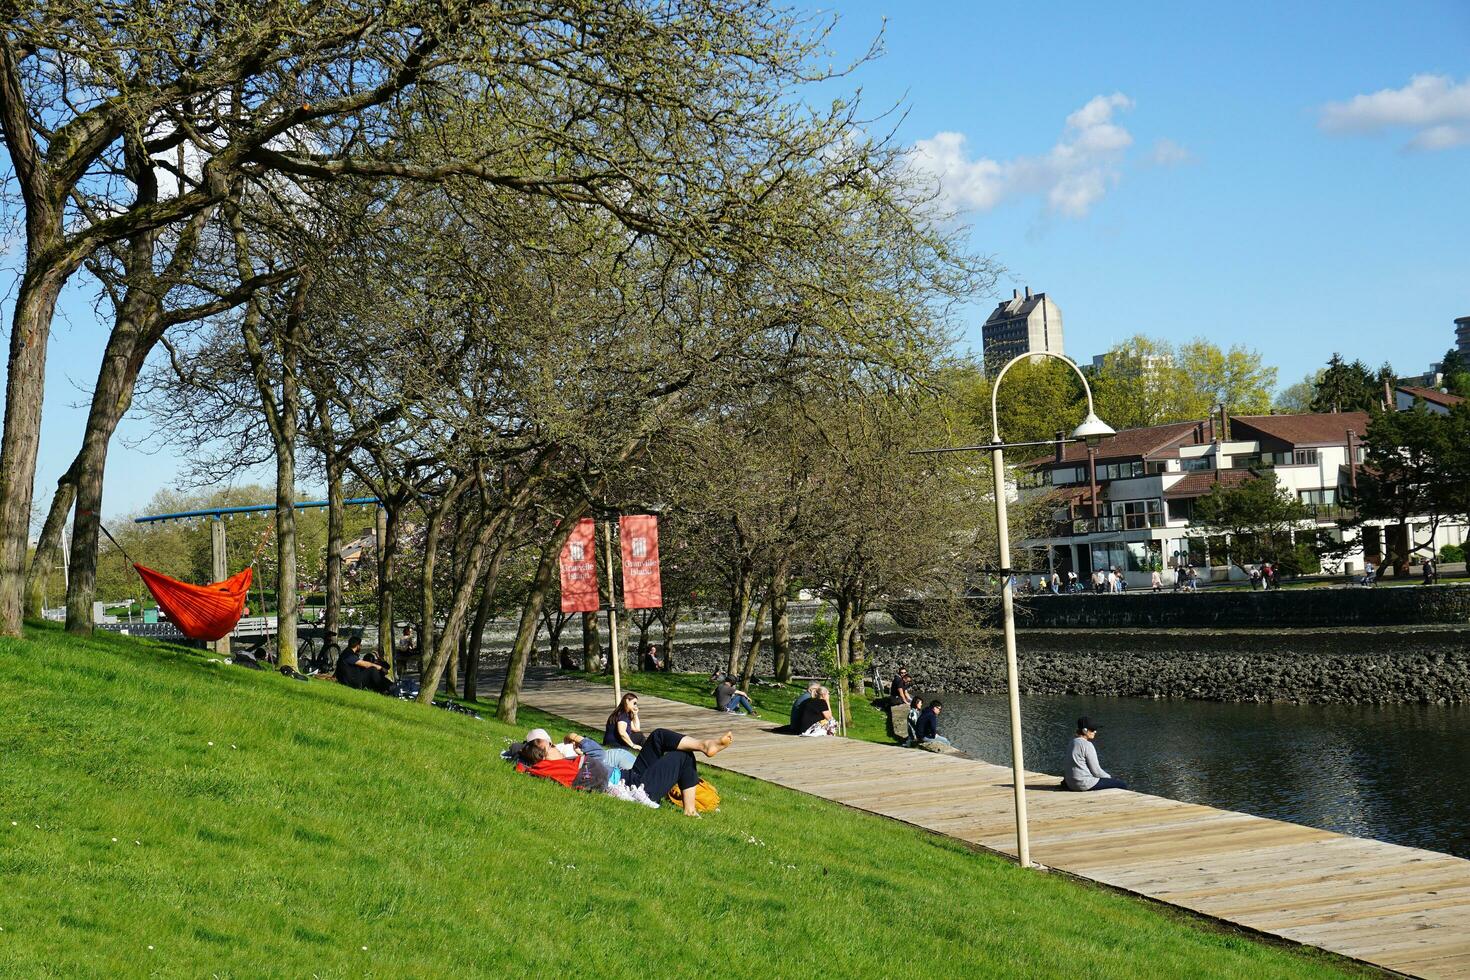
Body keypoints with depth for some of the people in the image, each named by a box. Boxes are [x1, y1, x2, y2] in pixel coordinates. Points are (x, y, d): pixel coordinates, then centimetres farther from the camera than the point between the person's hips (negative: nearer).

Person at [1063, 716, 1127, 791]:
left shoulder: (1073, 742, 10)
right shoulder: (1087, 745, -15)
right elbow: (1096, 771, -13)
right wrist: (1109, 777, 4)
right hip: (1085, 784, -9)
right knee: (1123, 785, -3)